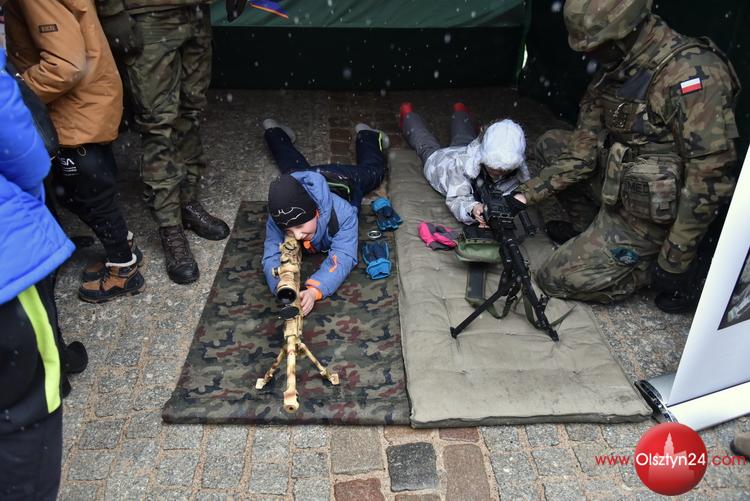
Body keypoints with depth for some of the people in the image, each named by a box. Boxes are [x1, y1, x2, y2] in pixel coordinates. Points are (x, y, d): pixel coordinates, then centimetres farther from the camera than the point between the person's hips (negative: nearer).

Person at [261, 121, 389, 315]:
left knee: (372, 170, 31)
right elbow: (272, 257, -49)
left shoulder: (342, 212, -53)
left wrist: (314, 290, -73)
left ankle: (366, 135, 56)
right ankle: (275, 132, 63)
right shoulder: (277, 219, -47)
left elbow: (342, 258, -55)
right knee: (293, 167, 36)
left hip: (344, 181, -1)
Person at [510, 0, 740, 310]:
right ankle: (588, 228, 18)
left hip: (647, 213, -8)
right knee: (550, 146, 9)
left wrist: (676, 261, -22)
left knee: (555, 280, -6)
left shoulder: (692, 71, -26)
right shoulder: (615, 69, 0)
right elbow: (585, 147, 1)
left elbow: (709, 174, -27)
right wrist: (527, 194, -7)